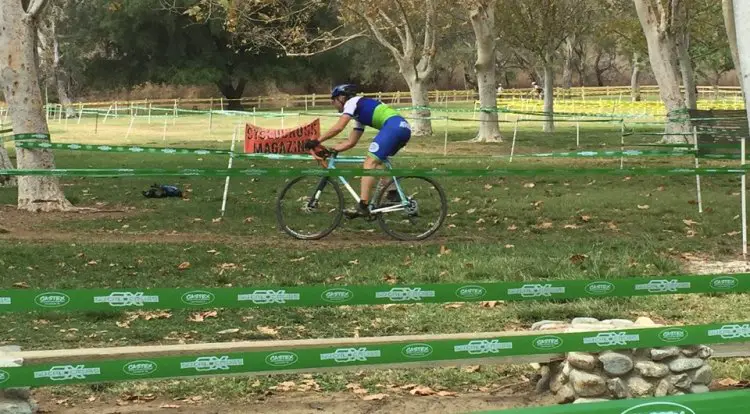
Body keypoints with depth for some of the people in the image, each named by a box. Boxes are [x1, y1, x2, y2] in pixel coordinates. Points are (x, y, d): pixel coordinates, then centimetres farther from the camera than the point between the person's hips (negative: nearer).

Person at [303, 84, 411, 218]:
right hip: (405, 128, 9)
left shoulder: (352, 102, 7)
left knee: (370, 162, -11)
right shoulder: (360, 114, 32)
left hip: (394, 126, -9)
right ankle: (392, 193, 10)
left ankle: (363, 206, -18)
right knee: (375, 161, 21)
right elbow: (350, 142, 31)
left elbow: (338, 128, -5)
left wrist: (316, 142, 0)